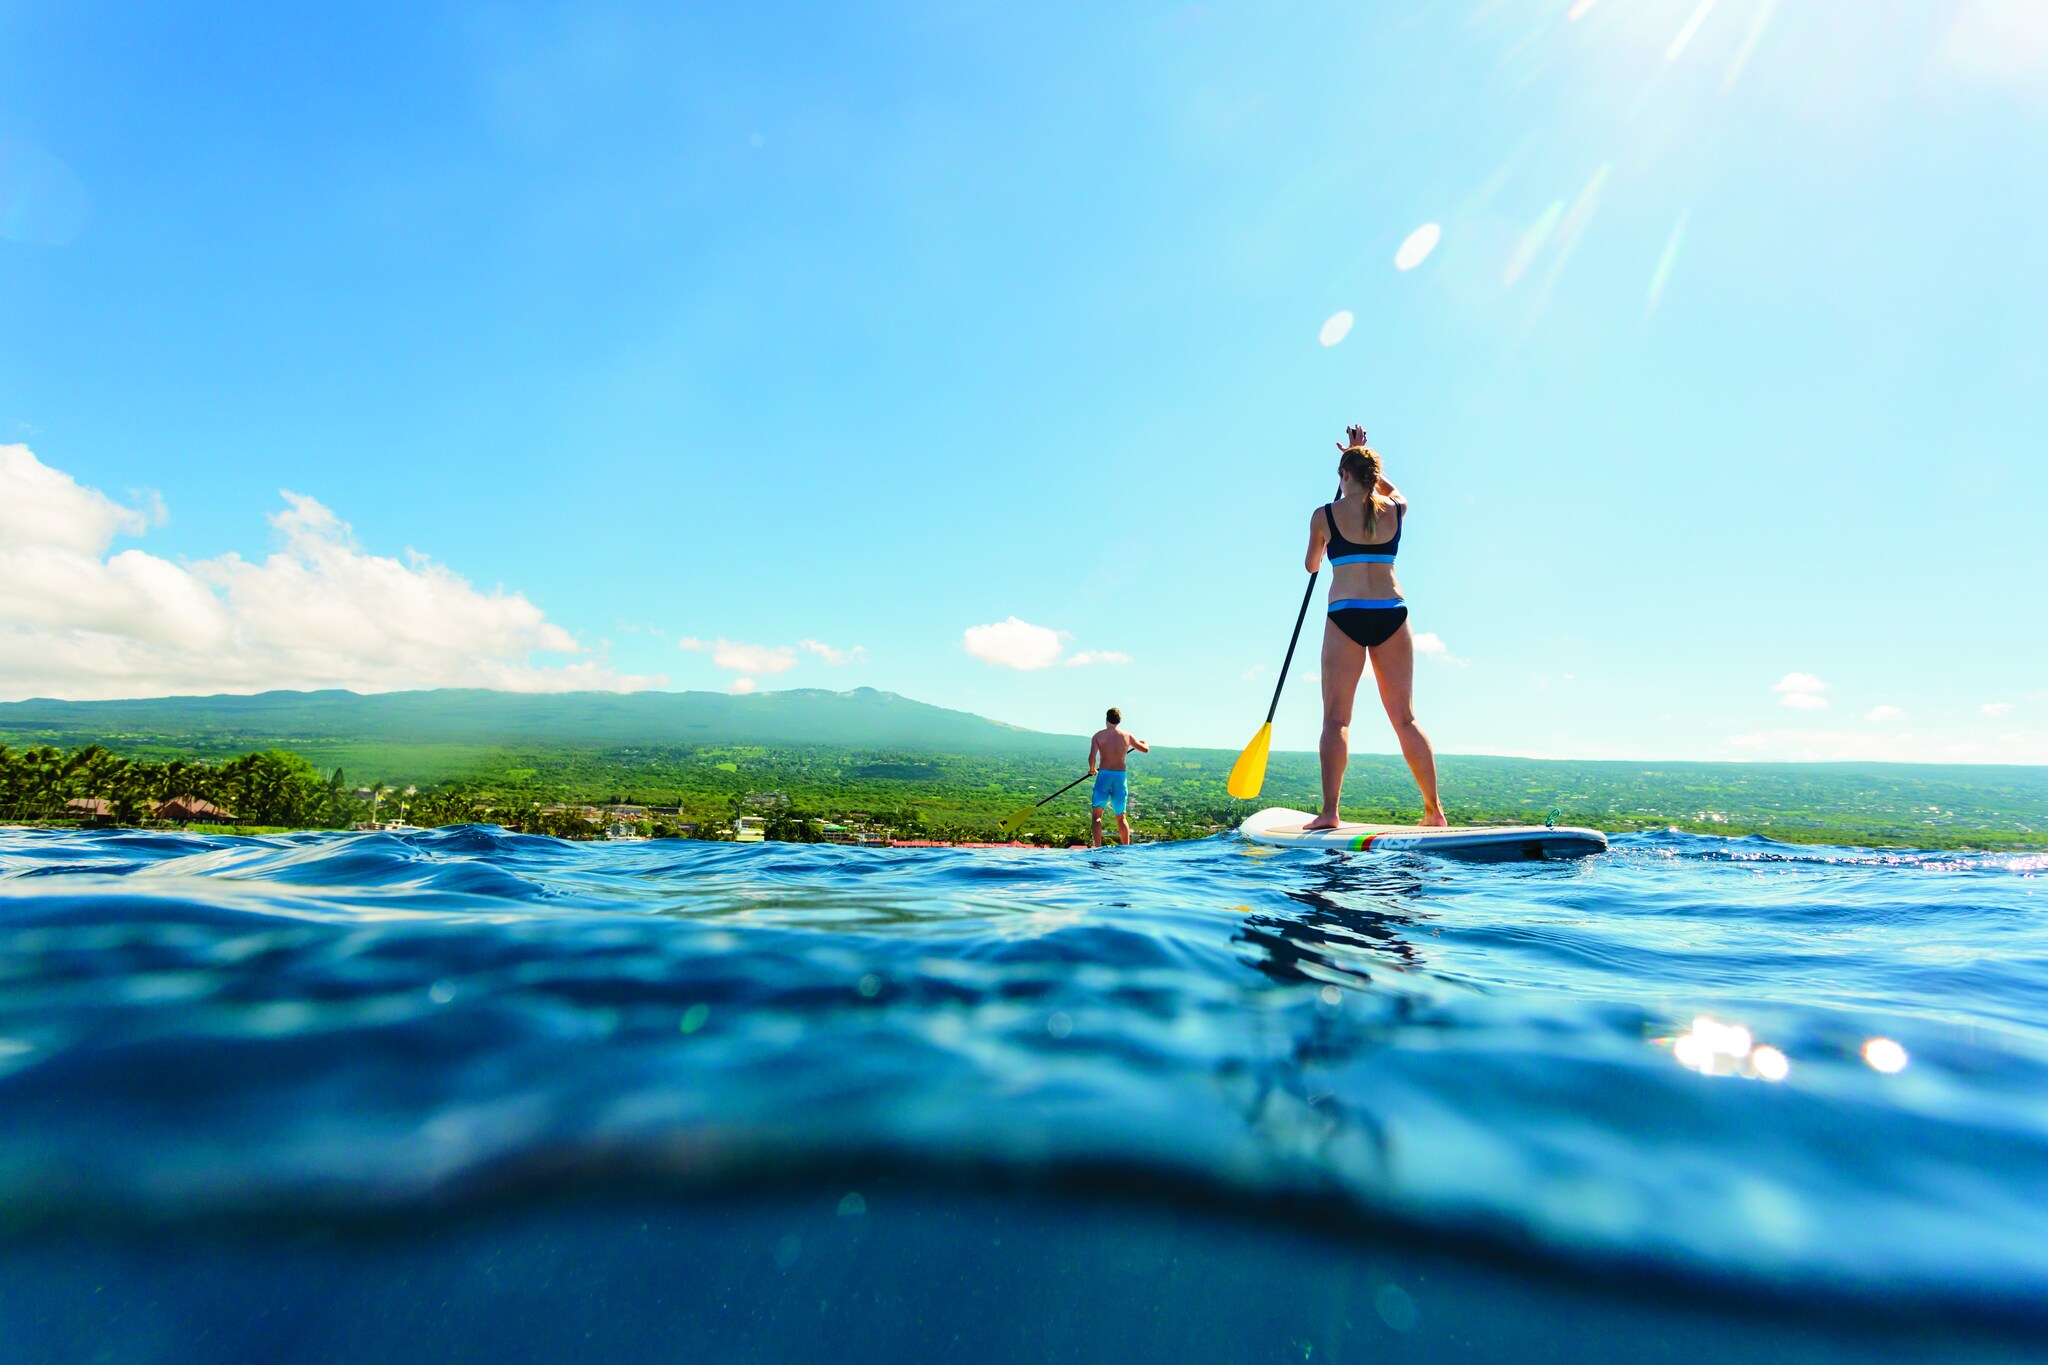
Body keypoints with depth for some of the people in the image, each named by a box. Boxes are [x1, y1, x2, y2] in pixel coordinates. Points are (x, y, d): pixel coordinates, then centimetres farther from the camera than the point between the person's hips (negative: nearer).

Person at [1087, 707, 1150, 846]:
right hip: (1121, 777, 3)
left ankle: (1097, 847, -15)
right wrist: (1144, 742, 39)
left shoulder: (1099, 735, -1)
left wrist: (1092, 769, 9)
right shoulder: (1127, 736, 6)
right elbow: (1146, 749, 16)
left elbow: (1092, 756, -11)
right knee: (1121, 817, 16)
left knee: (1096, 814, -1)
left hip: (1104, 775, -3)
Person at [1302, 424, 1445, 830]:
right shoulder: (1397, 508, 9)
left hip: (1345, 616, -3)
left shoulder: (1325, 515, 1)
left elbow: (1311, 566, 16)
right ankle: (1434, 809, 15)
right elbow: (1390, 488, 35)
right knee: (1405, 717, 10)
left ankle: (1330, 811, -11)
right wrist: (1363, 455, 42)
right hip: (1391, 615, 4)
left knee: (1336, 717, -3)